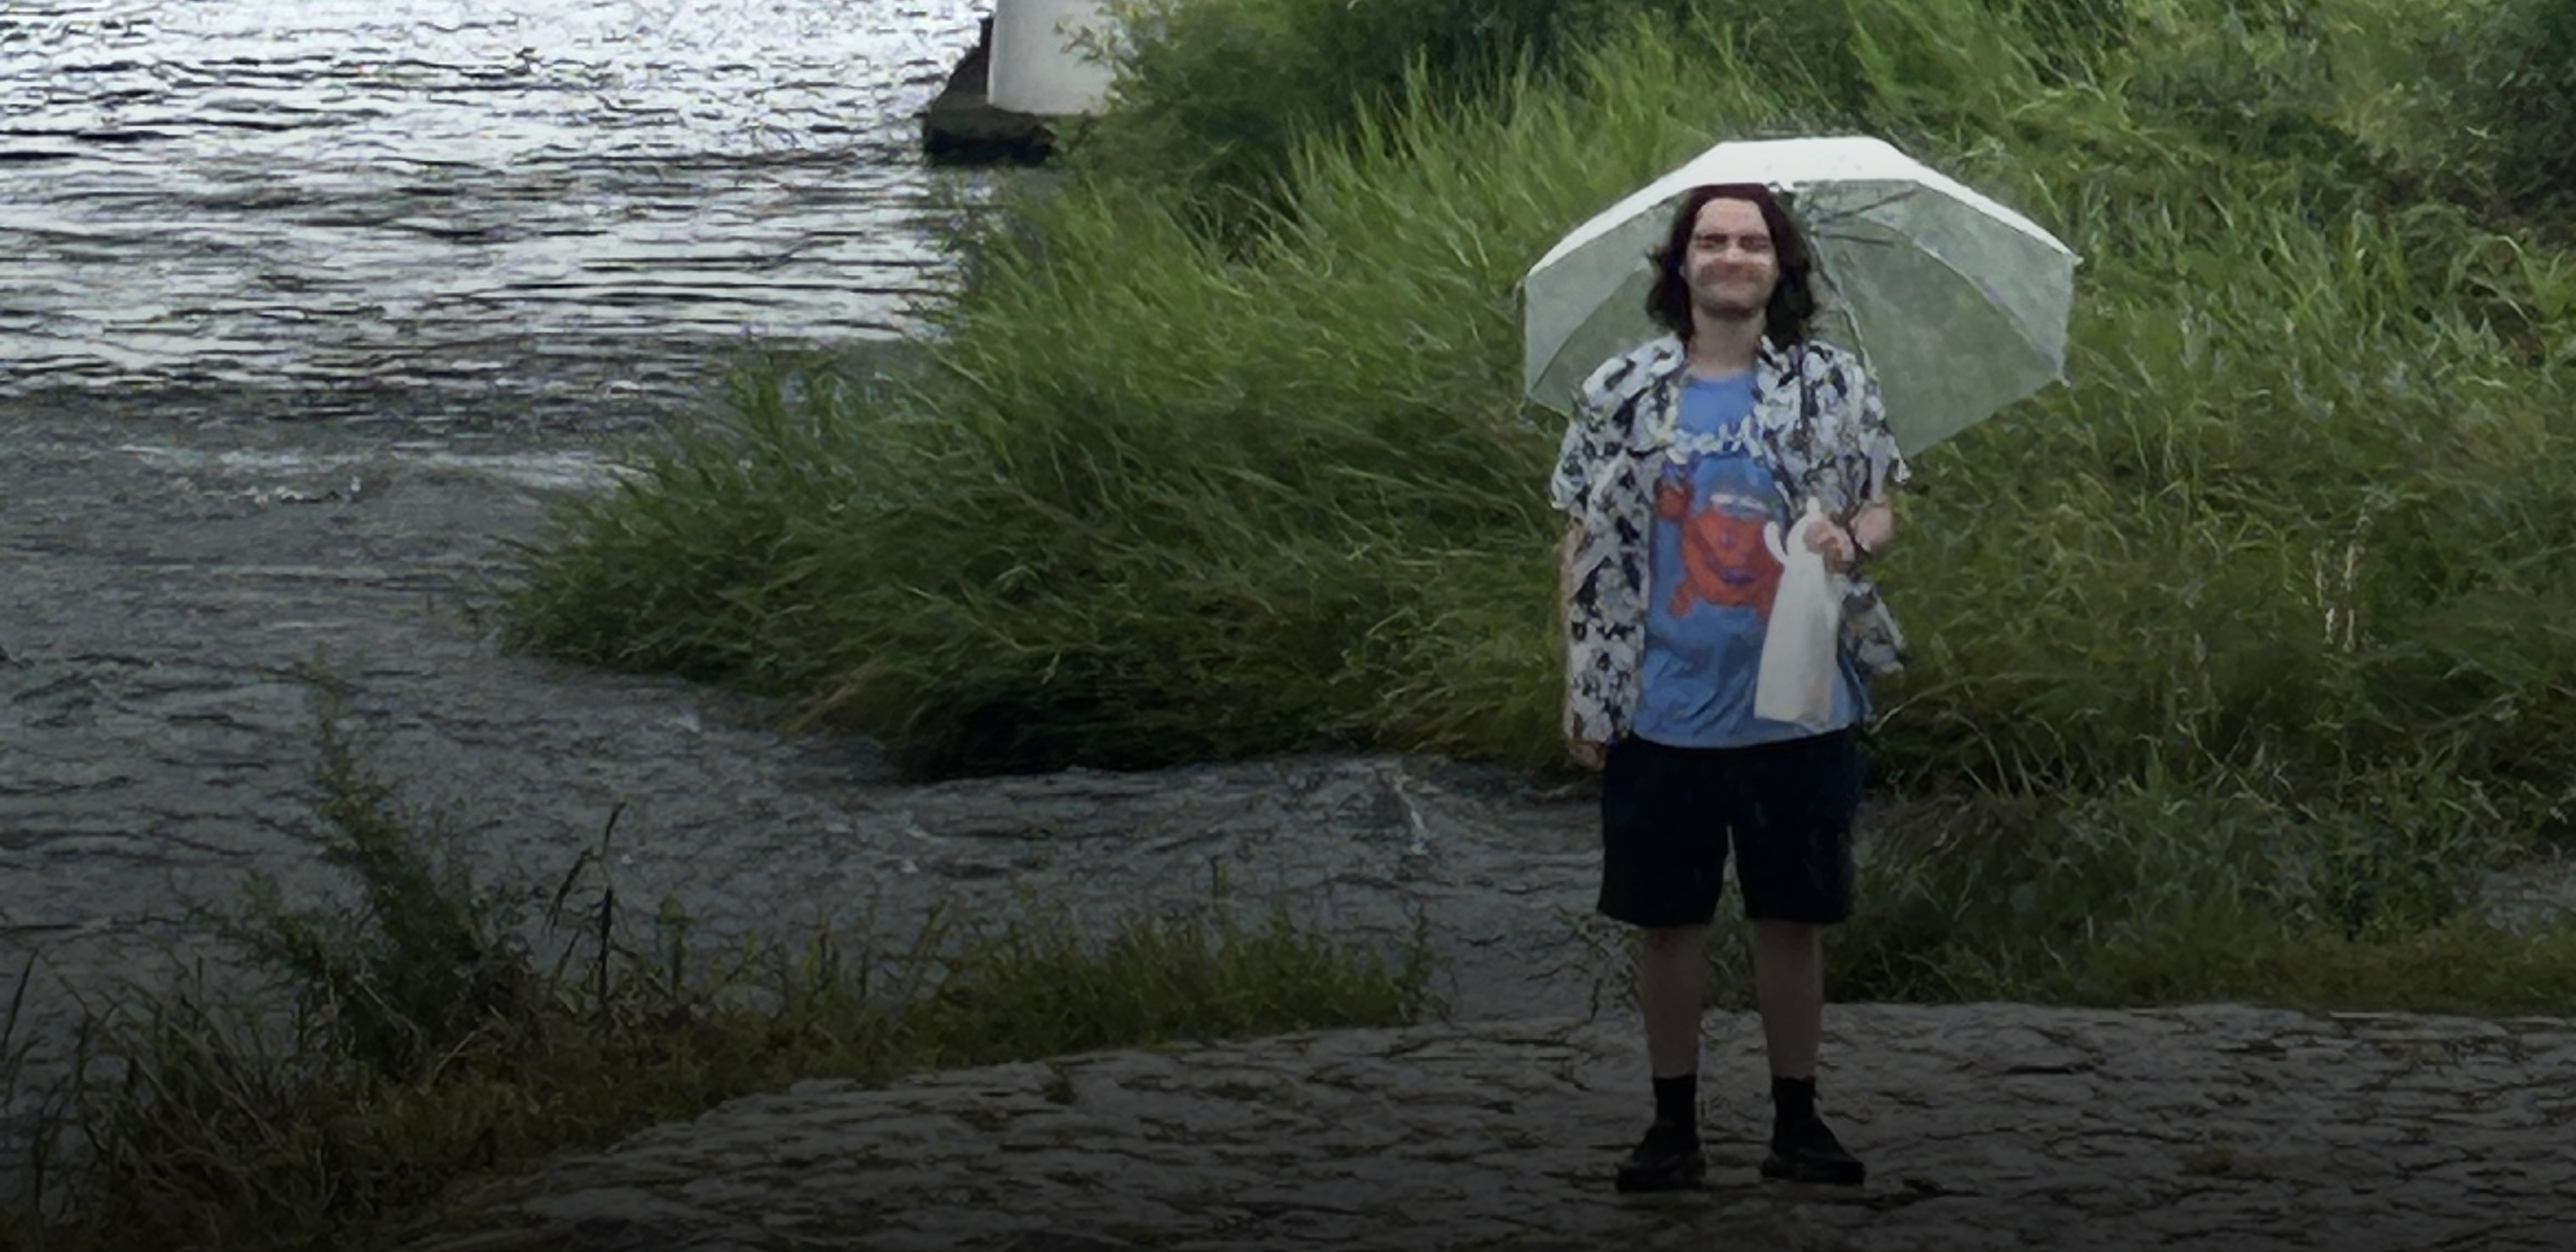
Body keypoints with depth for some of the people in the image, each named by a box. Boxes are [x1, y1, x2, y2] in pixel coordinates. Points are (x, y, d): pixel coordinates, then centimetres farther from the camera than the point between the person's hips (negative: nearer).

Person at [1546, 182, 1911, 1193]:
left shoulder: (1836, 387, 3)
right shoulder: (1620, 395, 2)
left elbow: (1882, 507, 10)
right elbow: (1585, 546, 5)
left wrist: (1853, 540, -15)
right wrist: (1581, 692, 1)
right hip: (1662, 717, 0)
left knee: (1794, 920, 7)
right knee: (1668, 921, 6)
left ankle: (1797, 1123, 18)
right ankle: (1674, 1127, 16)